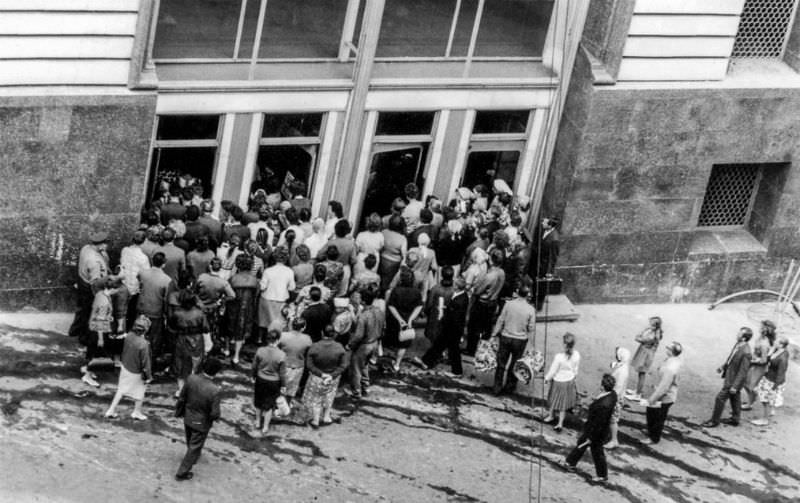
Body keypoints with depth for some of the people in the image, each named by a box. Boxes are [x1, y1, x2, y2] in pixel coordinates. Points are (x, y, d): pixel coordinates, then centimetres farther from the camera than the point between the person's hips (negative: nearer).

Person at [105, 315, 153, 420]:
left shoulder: (129, 336, -16)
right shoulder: (143, 344, -33)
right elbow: (145, 362, -23)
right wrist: (148, 376, -10)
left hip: (125, 367, 6)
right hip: (136, 373, -6)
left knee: (121, 390, 21)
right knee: (140, 392, 20)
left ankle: (111, 411, 26)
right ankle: (137, 412, 35)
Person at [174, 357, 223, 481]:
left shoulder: (191, 379, -21)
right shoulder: (214, 390, -35)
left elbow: (182, 398, -8)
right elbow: (215, 413, -27)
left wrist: (179, 412, 10)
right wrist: (214, 417, -3)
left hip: (188, 418, 5)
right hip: (202, 423, -5)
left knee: (191, 442, 31)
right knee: (194, 447, 17)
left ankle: (194, 457, 60)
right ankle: (182, 473, 28)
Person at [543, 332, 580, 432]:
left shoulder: (559, 357, -32)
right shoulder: (576, 355, -20)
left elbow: (552, 371, -18)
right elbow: (576, 369, -1)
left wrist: (547, 378, 1)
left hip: (558, 381, -3)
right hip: (570, 381, 3)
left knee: (554, 399, 23)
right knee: (564, 402, 20)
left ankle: (551, 416, 47)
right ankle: (560, 423, 27)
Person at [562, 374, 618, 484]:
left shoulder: (604, 405, -41)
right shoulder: (612, 394, -14)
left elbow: (599, 424, -29)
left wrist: (591, 437, -17)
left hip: (597, 431, -9)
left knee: (597, 451, 15)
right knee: (581, 442, 27)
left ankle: (602, 476, 37)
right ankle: (571, 463, 48)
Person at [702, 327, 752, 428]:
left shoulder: (746, 353, -34)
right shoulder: (738, 344, -8)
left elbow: (743, 372, -27)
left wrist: (735, 386, -24)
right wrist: (723, 367, 14)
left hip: (734, 380, -9)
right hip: (730, 374, 9)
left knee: (720, 398, 2)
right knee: (734, 398, 22)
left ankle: (714, 420, 18)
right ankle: (735, 419, 38)